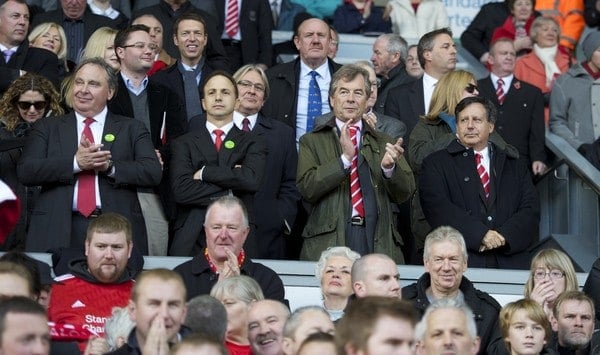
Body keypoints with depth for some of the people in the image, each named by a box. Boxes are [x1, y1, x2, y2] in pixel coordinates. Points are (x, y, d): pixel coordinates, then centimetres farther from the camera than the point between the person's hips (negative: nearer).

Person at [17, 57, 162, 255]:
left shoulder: (132, 129, 12)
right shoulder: (48, 128, 14)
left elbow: (153, 173, 0)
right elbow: (25, 172, 0)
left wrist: (110, 166, -13)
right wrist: (75, 163, -11)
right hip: (58, 230, 0)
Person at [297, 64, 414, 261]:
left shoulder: (383, 143, 18)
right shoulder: (312, 142, 13)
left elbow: (405, 192, 8)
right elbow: (307, 188, -3)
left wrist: (390, 168, -13)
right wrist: (345, 158, -14)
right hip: (328, 243, -2)